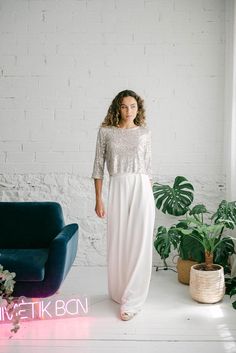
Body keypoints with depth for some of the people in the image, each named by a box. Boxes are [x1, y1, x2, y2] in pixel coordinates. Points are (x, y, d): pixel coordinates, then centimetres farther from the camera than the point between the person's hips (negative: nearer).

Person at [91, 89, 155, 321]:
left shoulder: (144, 133, 8)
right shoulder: (105, 132, 4)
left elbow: (148, 167, 12)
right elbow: (98, 167, 4)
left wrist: (149, 196, 10)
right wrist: (98, 199, -1)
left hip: (141, 189, 0)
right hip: (117, 189, 0)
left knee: (139, 244, -3)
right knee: (117, 244, 7)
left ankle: (131, 301, 4)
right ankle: (118, 292, 27)